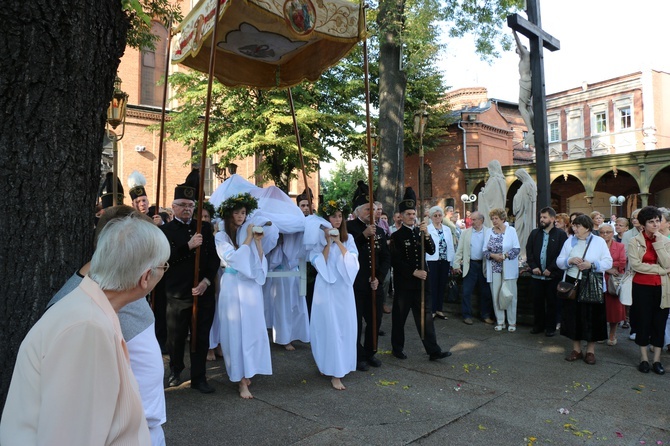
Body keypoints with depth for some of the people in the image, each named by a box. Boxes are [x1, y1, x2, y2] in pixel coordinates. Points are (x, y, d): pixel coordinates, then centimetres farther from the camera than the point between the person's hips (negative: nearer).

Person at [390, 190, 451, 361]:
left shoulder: (420, 232, 8)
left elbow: (431, 251, -1)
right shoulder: (396, 236, -6)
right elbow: (395, 261, -12)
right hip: (403, 283, -4)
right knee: (399, 316, 8)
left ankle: (433, 351, 10)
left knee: (425, 316, 6)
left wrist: (426, 235, -16)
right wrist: (413, 272, -17)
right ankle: (397, 348, 23)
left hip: (420, 281, 4)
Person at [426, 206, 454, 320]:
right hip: (432, 261, -5)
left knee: (442, 286, 10)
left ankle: (439, 310, 21)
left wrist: (452, 262, 8)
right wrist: (424, 263, -15)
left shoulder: (447, 229, 10)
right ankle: (432, 310, 11)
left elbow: (451, 246, 11)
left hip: (445, 261, 5)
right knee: (433, 286, 2)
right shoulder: (427, 229, -5)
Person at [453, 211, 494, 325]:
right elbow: (459, 250, 5)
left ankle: (486, 315, 23)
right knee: (467, 292, 1)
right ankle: (467, 316, 12)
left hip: (484, 265, 0)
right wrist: (456, 265, 0)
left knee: (486, 292, 8)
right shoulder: (466, 232, 5)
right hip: (470, 265, 0)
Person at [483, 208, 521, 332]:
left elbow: (517, 249, -5)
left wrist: (504, 255, -18)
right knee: (496, 295, 4)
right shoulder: (489, 232, 8)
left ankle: (512, 322, 11)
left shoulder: (511, 230, 0)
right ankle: (500, 322, 15)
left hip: (508, 268, -3)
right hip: (494, 268, 3)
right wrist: (493, 255, -13)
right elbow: (485, 250, 6)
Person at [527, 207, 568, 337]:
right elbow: (529, 251, 7)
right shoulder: (534, 233, 9)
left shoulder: (561, 234, -5)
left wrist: (550, 269, -13)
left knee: (551, 303, 6)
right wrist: (533, 266, -4)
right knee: (537, 301, 9)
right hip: (537, 274, 4)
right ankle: (538, 325, 22)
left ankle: (550, 327, 19)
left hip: (553, 275, -3)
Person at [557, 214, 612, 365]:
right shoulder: (569, 241, 8)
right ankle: (576, 349, 20)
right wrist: (569, 261, -12)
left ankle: (590, 351, 17)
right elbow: (559, 261, 7)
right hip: (572, 283, 3)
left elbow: (608, 262, -5)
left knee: (592, 317, 3)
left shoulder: (599, 241, 0)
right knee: (573, 316, 6)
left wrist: (591, 265, -19)